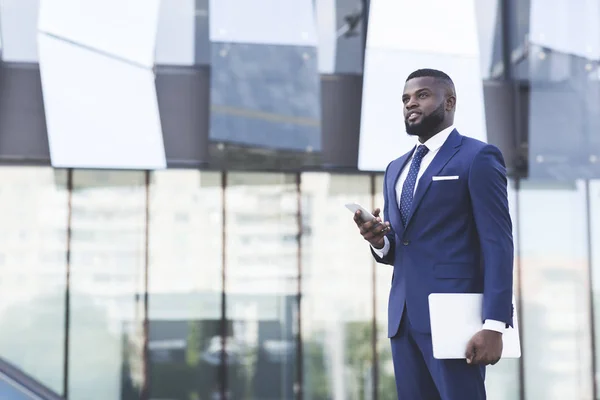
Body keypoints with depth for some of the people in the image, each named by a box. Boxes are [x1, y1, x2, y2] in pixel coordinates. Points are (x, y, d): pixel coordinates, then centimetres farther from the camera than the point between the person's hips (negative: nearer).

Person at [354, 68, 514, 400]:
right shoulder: (395, 169, 20)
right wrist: (379, 241, -1)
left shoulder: (478, 158, -2)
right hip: (403, 317, 7)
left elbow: (497, 244, -10)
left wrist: (494, 324, -18)